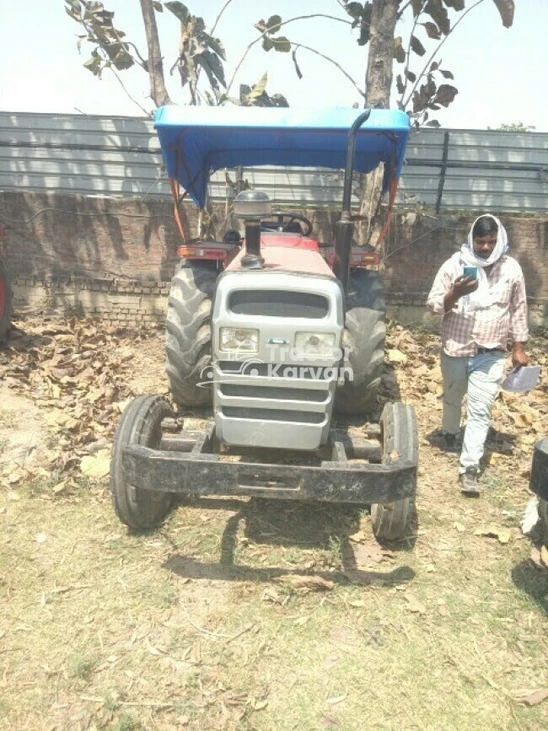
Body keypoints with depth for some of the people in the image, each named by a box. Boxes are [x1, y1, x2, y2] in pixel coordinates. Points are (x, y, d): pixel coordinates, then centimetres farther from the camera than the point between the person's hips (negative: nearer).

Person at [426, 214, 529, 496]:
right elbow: (432, 303, -7)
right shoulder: (455, 264, -7)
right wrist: (455, 293, -26)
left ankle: (469, 467, -3)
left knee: (480, 410, -6)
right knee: (452, 398, 21)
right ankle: (450, 433, 50)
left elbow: (518, 310, 7)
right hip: (455, 348, 1)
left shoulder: (511, 268, -2)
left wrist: (519, 348, 5)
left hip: (491, 353, 0)